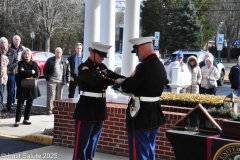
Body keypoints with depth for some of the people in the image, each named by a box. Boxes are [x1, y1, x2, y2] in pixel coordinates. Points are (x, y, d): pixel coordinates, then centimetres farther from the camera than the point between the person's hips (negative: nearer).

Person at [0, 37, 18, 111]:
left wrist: (9, 69, -11)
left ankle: (10, 105, 17)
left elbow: (16, 62, 1)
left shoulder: (13, 52, 5)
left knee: (11, 91, 7)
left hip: (11, 73, 2)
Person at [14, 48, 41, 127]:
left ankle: (26, 119, 19)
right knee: (20, 104, -4)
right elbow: (21, 72, -17)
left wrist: (26, 73, -13)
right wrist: (31, 72, -11)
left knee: (29, 103, 8)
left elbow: (37, 74, -6)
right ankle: (17, 120, -3)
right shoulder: (20, 63, 1)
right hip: (22, 86, -3)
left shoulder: (34, 64, 7)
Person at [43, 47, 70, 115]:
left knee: (59, 97, 7)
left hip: (61, 82, 2)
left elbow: (68, 72, 10)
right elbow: (45, 70, 6)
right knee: (50, 96, -7)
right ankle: (49, 110, -3)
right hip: (51, 81, -2)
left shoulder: (65, 62, 8)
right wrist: (47, 78, -2)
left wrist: (67, 81, 4)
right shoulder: (50, 60, 3)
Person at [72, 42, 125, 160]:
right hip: (86, 109, -8)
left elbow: (115, 75, 4)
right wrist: (115, 81, -36)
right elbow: (96, 81, -29)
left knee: (93, 143, 16)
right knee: (82, 144, -2)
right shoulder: (84, 68, -13)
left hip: (100, 109, 8)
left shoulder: (102, 67, 11)